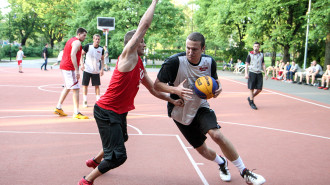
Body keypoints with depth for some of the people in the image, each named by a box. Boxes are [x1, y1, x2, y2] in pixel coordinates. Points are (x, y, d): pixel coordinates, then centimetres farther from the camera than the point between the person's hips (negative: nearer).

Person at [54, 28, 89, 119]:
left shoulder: (71, 40, 21)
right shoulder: (77, 42, -11)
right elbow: (73, 55, -25)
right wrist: (77, 70, -28)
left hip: (63, 66, 10)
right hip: (69, 68, -10)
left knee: (67, 87, 21)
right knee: (76, 89, -9)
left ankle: (58, 108, 26)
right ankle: (76, 113, -11)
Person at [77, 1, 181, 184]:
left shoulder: (140, 67, 12)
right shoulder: (128, 56, -15)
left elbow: (154, 90, 21)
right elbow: (144, 24, -20)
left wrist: (172, 100, 12)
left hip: (120, 112, 10)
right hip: (107, 112, -10)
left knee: (120, 140, 33)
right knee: (118, 156, -10)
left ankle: (95, 161, 55)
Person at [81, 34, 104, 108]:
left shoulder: (101, 49, -1)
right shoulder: (88, 46, -9)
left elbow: (102, 59, 10)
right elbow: (81, 55, 0)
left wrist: (102, 69, 0)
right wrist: (82, 64, -12)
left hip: (96, 71, 2)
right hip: (87, 69, -2)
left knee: (97, 86, 4)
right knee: (85, 85, 3)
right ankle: (84, 101, 13)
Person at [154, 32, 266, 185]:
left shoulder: (209, 62, -9)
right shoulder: (174, 62, -22)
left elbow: (215, 80, 10)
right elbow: (157, 85, -18)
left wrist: (218, 88, -15)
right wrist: (176, 90, -36)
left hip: (200, 107, 1)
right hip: (181, 112, -1)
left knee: (216, 135, -26)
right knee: (202, 150, 7)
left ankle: (244, 172, -11)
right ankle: (222, 163, 43)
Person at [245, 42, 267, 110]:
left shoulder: (261, 55, 11)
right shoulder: (250, 55, -1)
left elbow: (263, 65, 15)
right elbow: (246, 64, -2)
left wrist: (265, 74, 8)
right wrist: (246, 73, -13)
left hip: (259, 73, 4)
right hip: (252, 73, -4)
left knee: (259, 89, 1)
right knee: (251, 89, -1)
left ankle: (250, 98, 23)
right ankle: (252, 103, 9)